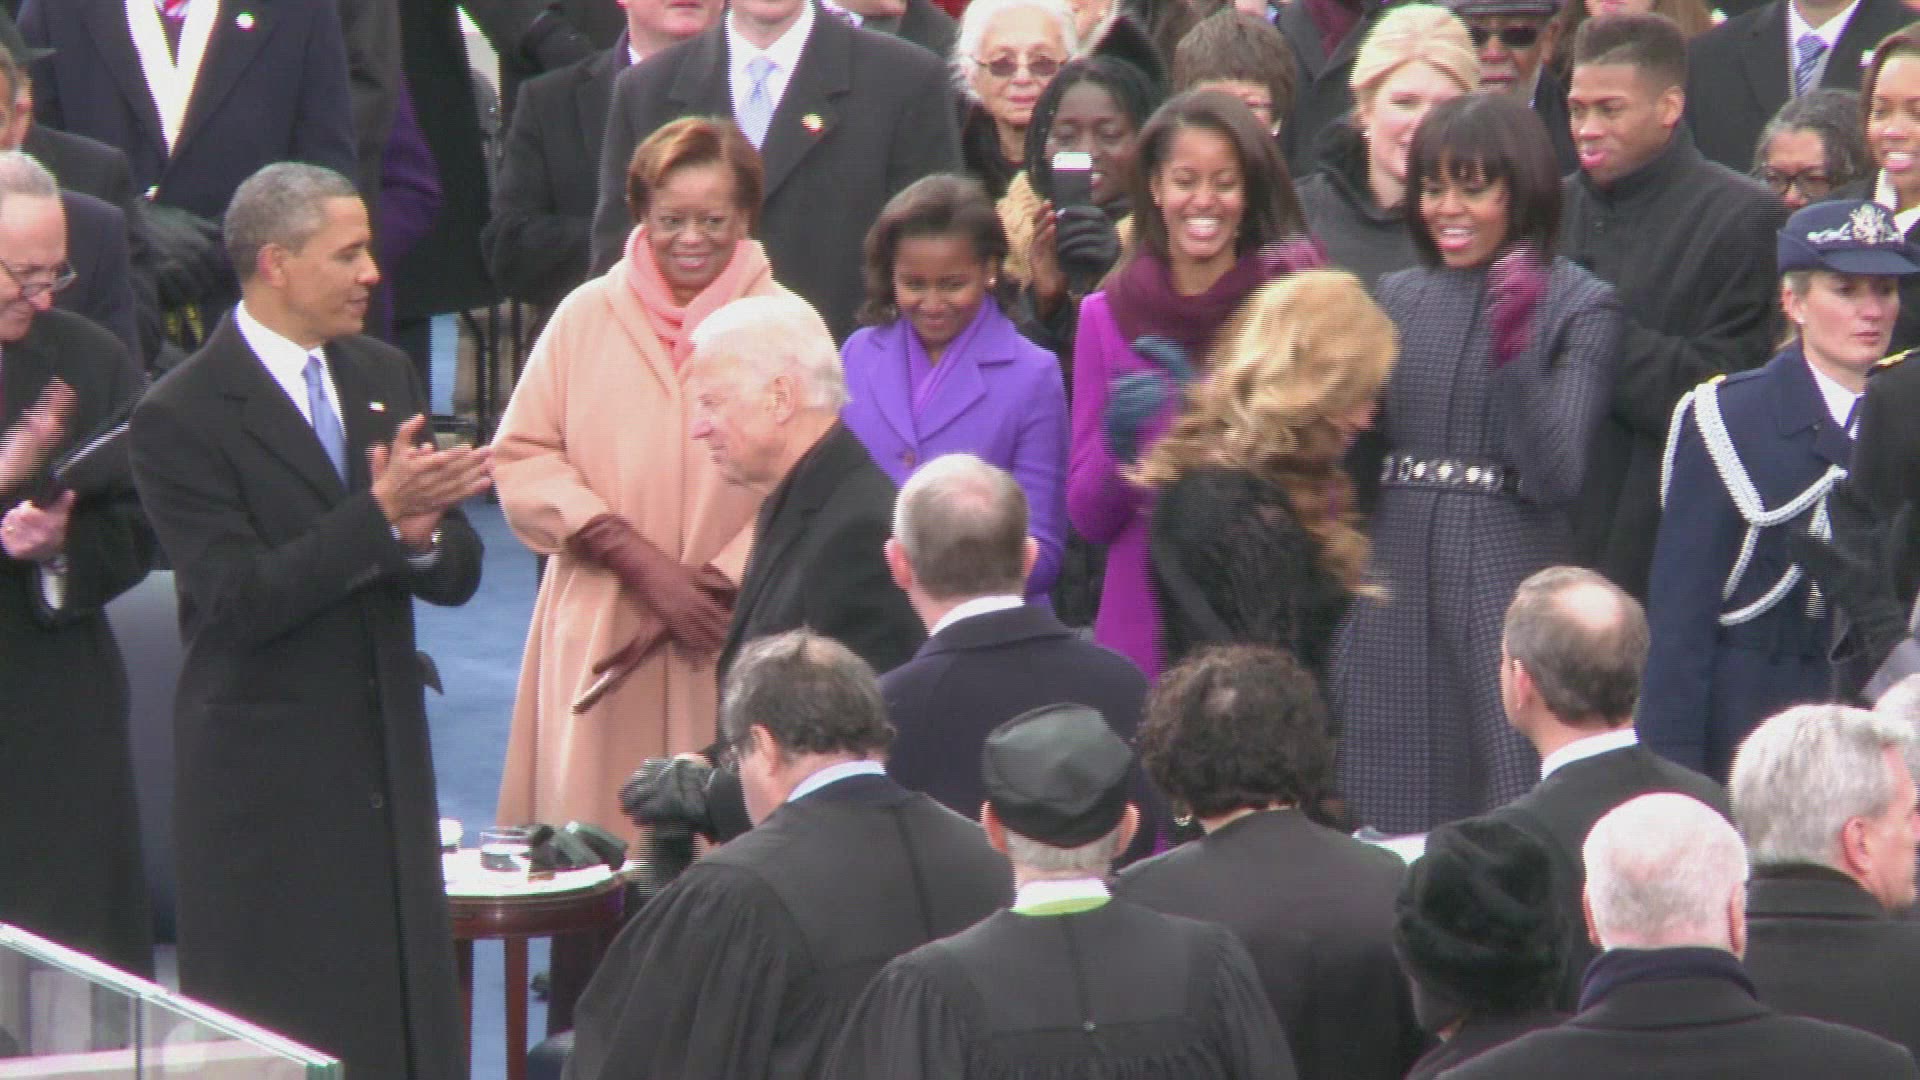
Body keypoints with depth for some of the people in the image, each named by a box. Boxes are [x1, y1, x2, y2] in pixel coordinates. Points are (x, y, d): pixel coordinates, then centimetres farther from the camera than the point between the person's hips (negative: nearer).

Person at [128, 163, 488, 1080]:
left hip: (389, 764, 6)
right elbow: (241, 598, -20)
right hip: (267, 787, -6)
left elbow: (457, 572, 8)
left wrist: (418, 536, -15)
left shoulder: (382, 377, 10)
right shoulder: (182, 417, -11)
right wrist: (381, 514, -26)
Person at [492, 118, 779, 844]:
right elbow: (523, 460, 2)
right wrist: (645, 565, -8)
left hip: (734, 647, -1)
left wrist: (713, 587, -12)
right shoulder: (585, 318, 7)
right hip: (598, 636, 1)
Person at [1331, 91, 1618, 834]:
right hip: (1396, 588, 5)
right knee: (1391, 824, 5)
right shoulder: (1399, 297, 13)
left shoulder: (1577, 307, -2)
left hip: (1510, 587, -5)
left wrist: (1514, 356, -22)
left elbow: (1556, 479, -11)